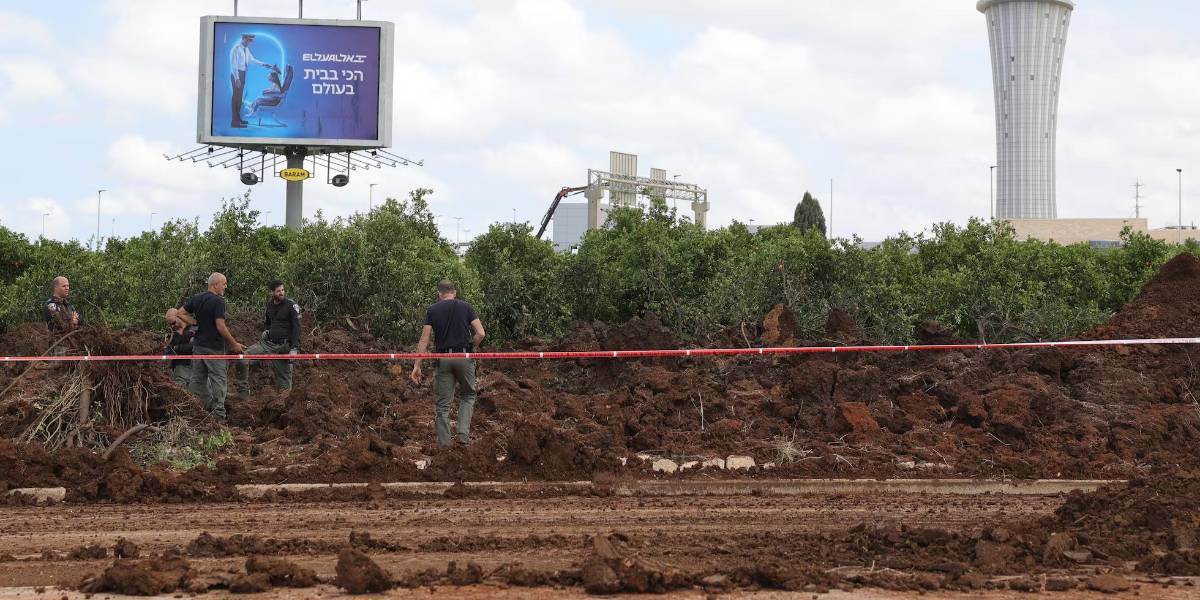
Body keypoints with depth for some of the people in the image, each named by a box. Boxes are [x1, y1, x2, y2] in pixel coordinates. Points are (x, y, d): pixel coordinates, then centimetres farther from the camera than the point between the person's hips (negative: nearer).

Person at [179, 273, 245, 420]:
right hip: (214, 347, -7)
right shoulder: (218, 301, -15)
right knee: (219, 379, -2)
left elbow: (181, 314, 13)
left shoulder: (196, 298, 8)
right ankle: (218, 414, -4)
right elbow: (220, 326, -19)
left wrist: (196, 323, 9)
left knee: (198, 379, 13)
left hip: (198, 345, 7)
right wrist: (234, 344, -12)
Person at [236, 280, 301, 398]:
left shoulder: (291, 306, -6)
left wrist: (295, 348, -20)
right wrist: (265, 330, 8)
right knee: (242, 359, -12)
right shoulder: (269, 304, 12)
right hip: (267, 343, 5)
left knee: (284, 380, -2)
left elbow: (296, 328, -10)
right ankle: (243, 392, -5)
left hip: (283, 347, -5)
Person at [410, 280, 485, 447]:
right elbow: (480, 334, -4)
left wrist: (417, 366, 0)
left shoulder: (432, 310, 6)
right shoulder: (465, 307, 5)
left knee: (443, 404, 6)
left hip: (443, 358, 0)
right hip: (464, 357, 0)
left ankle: (444, 444, 5)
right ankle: (463, 433, 2)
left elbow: (424, 340, -1)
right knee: (469, 395, 20)